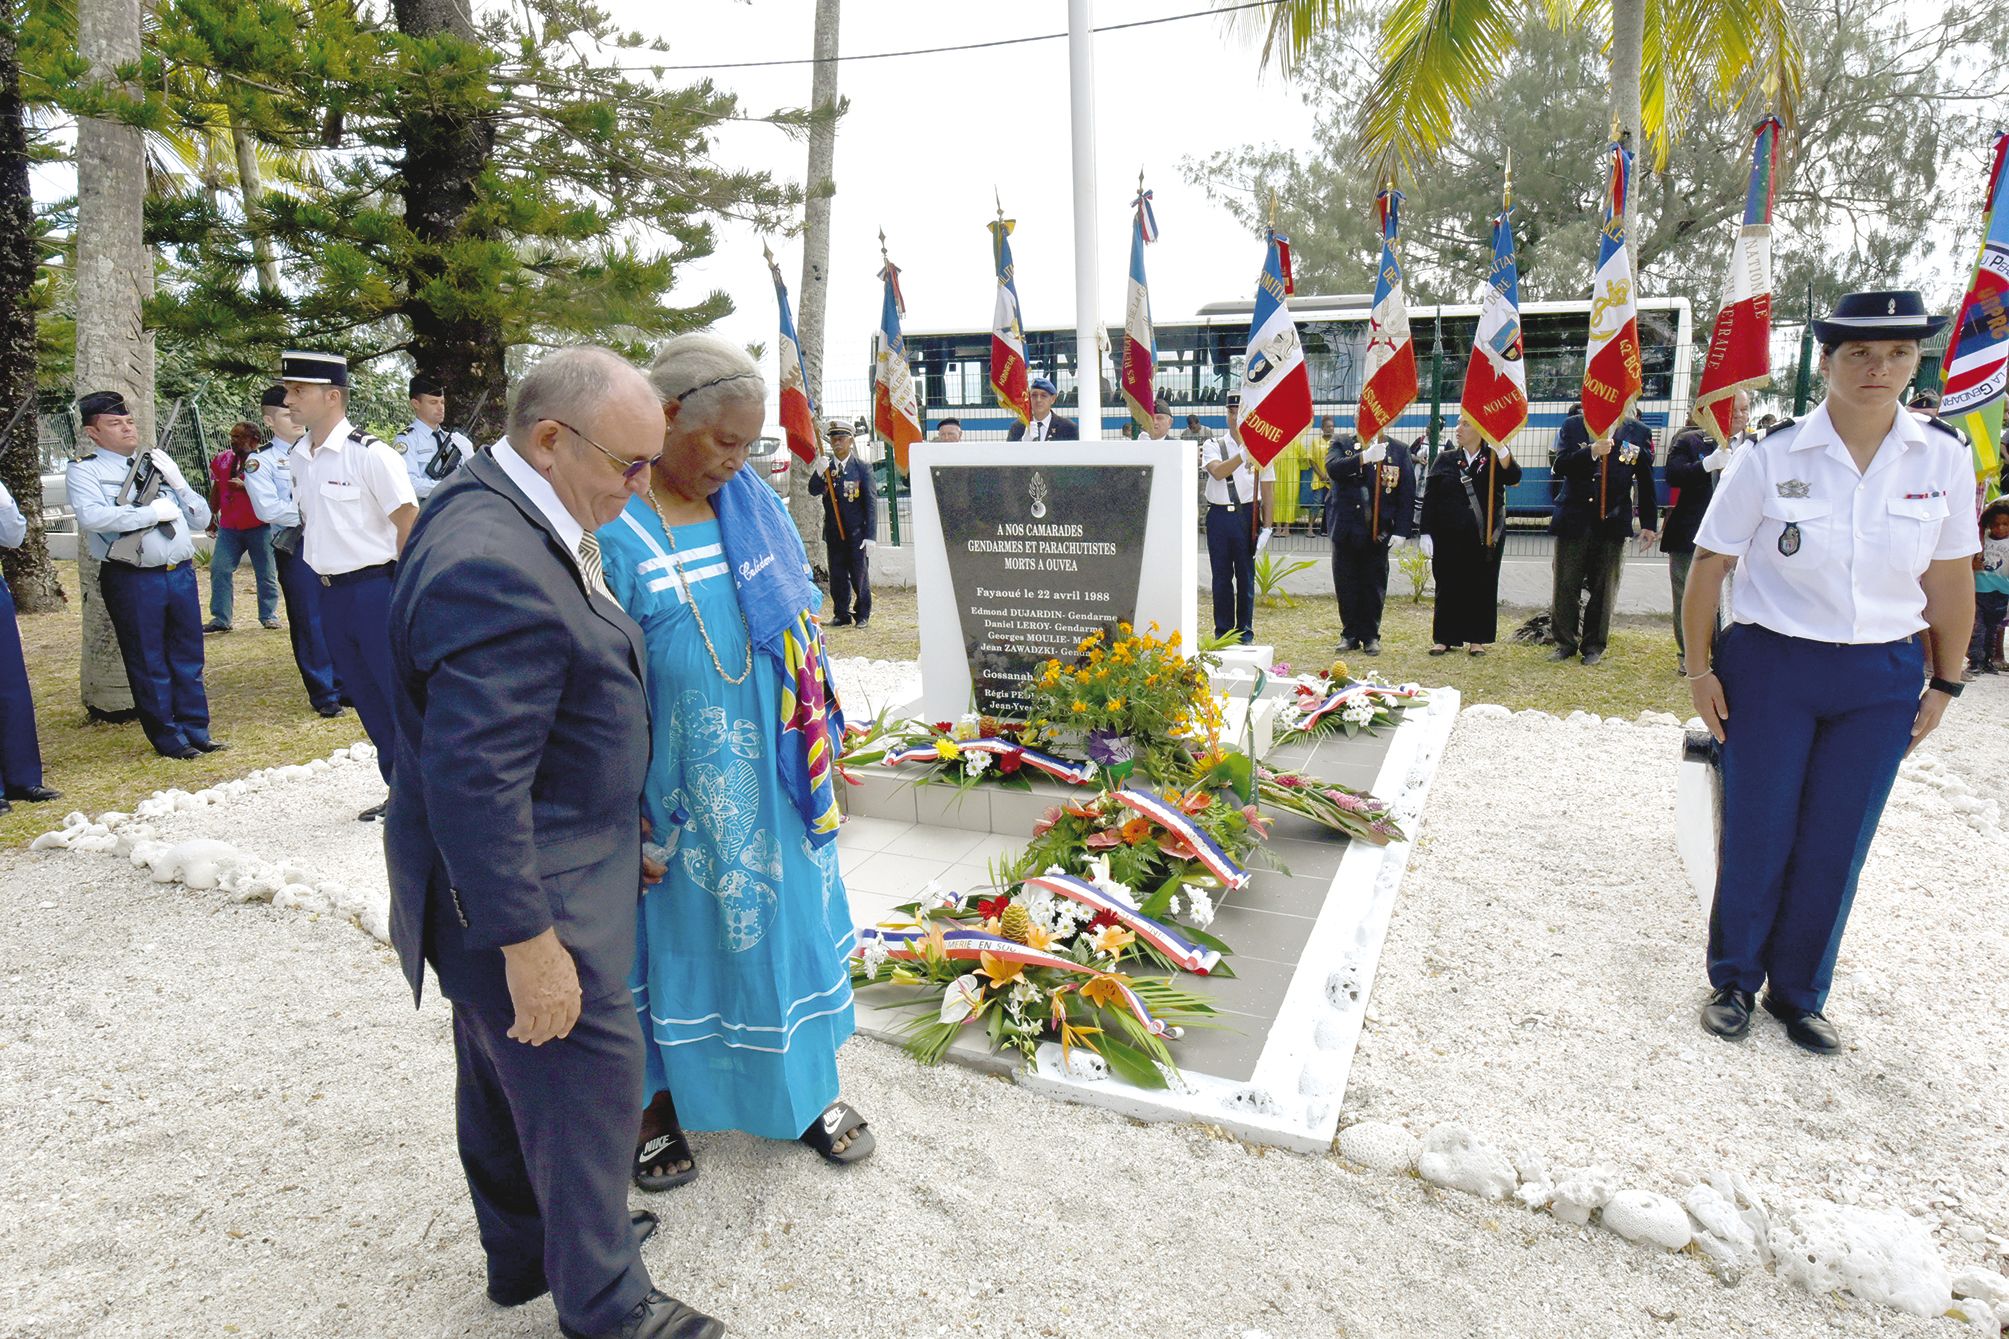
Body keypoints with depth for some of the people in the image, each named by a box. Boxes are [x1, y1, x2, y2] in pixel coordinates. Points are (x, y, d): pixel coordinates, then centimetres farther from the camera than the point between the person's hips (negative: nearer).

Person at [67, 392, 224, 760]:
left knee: (188, 659, 10)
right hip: (132, 581, -4)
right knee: (149, 664, 4)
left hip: (181, 574, 5)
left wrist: (178, 483, -2)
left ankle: (196, 731, 20)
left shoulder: (158, 464, 15)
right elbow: (93, 517, -19)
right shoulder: (85, 470, 0)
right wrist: (153, 512, -13)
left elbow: (201, 520, 12)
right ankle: (168, 739, 14)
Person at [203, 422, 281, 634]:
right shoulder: (222, 459, 8)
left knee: (265, 573, 4)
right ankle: (220, 618, 1)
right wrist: (212, 515, 20)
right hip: (229, 527, 4)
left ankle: (269, 615, 16)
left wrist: (244, 487, -28)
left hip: (259, 527, -4)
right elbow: (216, 490, 18)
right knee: (219, 569, -3)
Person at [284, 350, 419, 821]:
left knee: (400, 693, -4)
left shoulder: (371, 454, -14)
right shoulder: (297, 458, 9)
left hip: (375, 588, -8)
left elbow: (410, 522, -12)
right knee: (366, 699, 13)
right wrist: (324, 570, 15)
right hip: (330, 591, 8)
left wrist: (396, 585, -9)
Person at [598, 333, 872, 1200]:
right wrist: (624, 801, -11)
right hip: (678, 790, -5)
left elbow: (802, 626, 10)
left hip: (772, 780, 5)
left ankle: (805, 1086, 38)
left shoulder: (758, 505, 2)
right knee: (679, 926, 12)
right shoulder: (611, 528, -15)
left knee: (783, 919, 16)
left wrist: (818, 738, 9)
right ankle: (659, 1102, 37)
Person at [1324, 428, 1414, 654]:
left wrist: (1401, 531, -7)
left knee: (1374, 586, 7)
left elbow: (1407, 493, 0)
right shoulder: (1341, 443, 4)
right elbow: (1333, 468, -17)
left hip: (1378, 532, -1)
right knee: (1346, 585, 7)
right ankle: (1350, 634, 19)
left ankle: (1370, 636, 18)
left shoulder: (1398, 451, 2)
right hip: (1345, 529, 1)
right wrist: (1365, 457, -29)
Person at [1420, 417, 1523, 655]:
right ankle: (1443, 637, 12)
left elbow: (1513, 477, -16)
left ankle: (1476, 639, 13)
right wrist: (1426, 534, -5)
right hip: (1449, 537, 0)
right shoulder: (1445, 460, 6)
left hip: (1486, 536, 0)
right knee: (1448, 586, 3)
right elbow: (1429, 498, 3)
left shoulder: (1494, 460, 5)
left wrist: (1500, 448, -29)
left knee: (1482, 587, 4)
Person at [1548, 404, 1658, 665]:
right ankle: (1565, 641, 16)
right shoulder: (1572, 426, 2)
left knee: (1603, 588, 6)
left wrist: (1648, 524, 6)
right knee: (1566, 585, 3)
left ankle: (1594, 644, 17)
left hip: (1612, 523, 0)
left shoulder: (1639, 432, 3)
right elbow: (1560, 467, -8)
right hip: (1574, 520, 0)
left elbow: (1646, 481, 6)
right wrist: (1591, 452, -24)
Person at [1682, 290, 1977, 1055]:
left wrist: (1944, 683, 8)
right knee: (1756, 839, 6)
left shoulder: (1943, 461, -1)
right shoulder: (1770, 458, -9)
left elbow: (1950, 581, 6)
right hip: (1770, 670, -2)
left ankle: (1798, 994, 30)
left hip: (1883, 682, 3)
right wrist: (1698, 669, -4)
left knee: (1835, 850, 10)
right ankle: (1733, 981, 28)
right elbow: (1708, 566, -4)